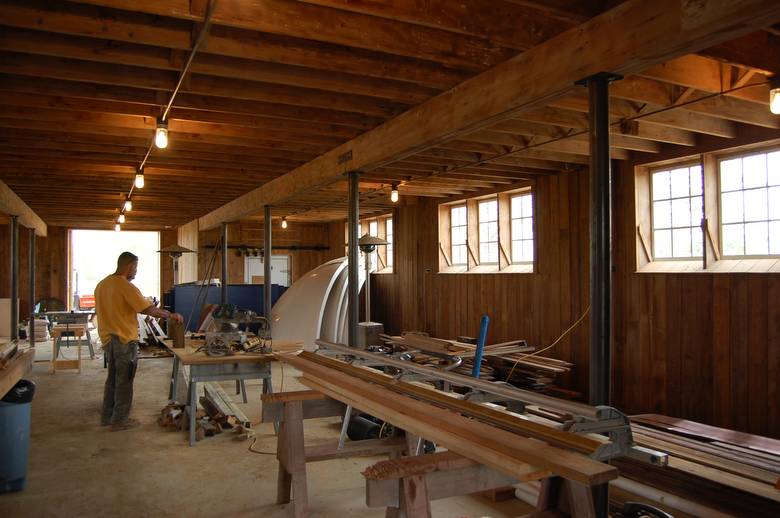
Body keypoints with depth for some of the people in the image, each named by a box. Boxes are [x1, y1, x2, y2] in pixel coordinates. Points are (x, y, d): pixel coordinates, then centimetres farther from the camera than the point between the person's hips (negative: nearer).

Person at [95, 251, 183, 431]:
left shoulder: (102, 285, 8)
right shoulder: (126, 286, -19)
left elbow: (99, 311, 16)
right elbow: (149, 309, -23)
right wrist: (171, 315, -11)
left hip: (108, 339, 8)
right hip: (125, 340, -8)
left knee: (112, 379, 19)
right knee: (124, 381, 3)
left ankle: (107, 417, 26)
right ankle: (120, 420, 10)